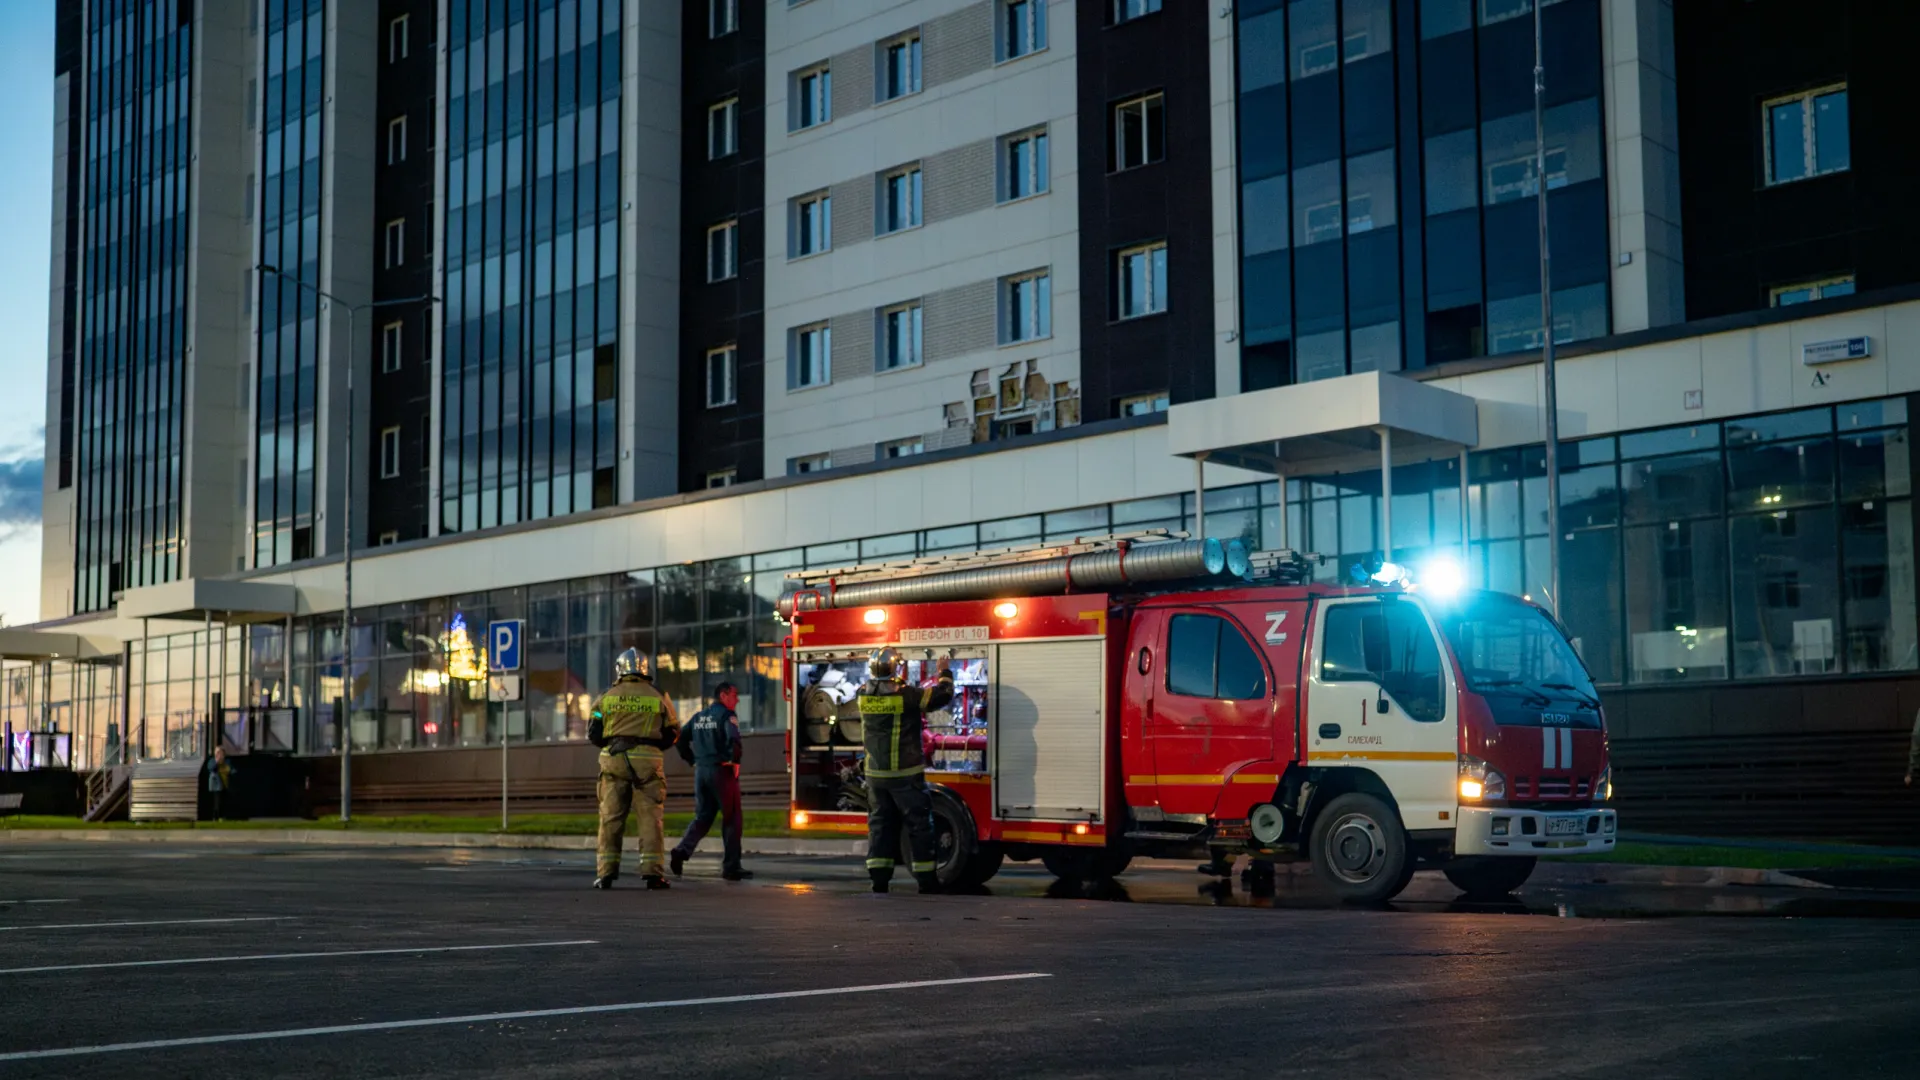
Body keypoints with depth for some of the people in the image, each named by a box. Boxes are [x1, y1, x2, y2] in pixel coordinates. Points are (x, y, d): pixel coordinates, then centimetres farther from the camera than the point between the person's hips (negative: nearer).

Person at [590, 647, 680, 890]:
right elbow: (672, 732, 8)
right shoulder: (658, 698, 4)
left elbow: (593, 734, 7)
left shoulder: (607, 697, 5)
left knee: (611, 817, 5)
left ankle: (605, 873, 2)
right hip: (647, 760, -1)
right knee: (651, 816, 2)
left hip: (613, 760, 1)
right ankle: (652, 872, -3)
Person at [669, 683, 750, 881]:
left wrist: (693, 760, 17)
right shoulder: (727, 715, -7)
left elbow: (681, 738, 16)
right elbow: (733, 738, -23)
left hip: (701, 770, 7)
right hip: (722, 770, -7)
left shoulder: (699, 716, 16)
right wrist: (735, 761, -11)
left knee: (702, 817, 14)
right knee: (731, 819, 2)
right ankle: (731, 867, 3)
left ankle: (682, 850, -9)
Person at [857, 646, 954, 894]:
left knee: (879, 824, 11)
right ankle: (926, 878, 6)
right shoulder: (905, 695, -16)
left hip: (875, 774, 5)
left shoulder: (865, 695, 0)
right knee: (919, 824, 4)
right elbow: (941, 696, -8)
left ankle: (878, 876, 6)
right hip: (905, 774, -5)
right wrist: (944, 674, 11)